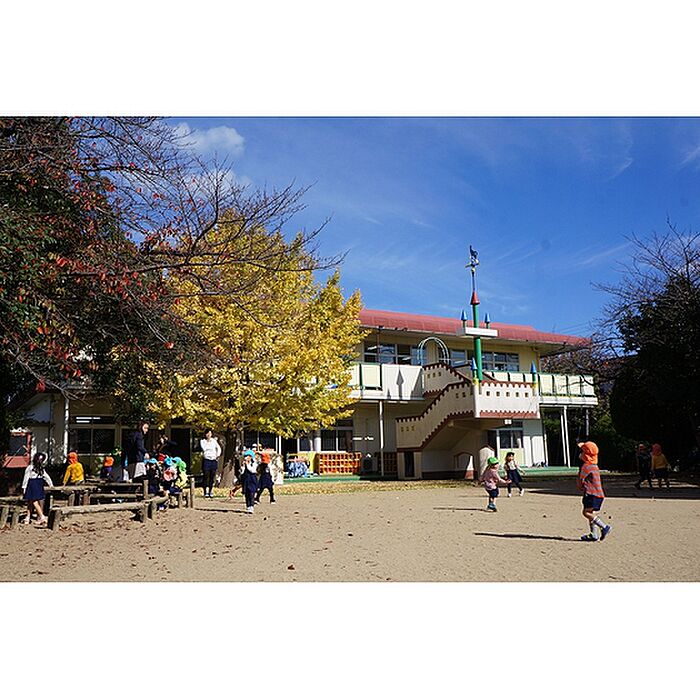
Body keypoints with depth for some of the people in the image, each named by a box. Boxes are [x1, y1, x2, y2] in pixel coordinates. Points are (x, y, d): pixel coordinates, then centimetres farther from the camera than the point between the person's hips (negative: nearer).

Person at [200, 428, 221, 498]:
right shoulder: (202, 441, 4)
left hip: (214, 460, 3)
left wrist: (218, 455, 4)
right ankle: (206, 492, -2)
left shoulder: (214, 440, 12)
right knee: (206, 476, -6)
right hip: (206, 460, -3)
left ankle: (210, 491, 12)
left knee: (212, 477, 4)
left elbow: (219, 448, 17)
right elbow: (204, 448, -11)